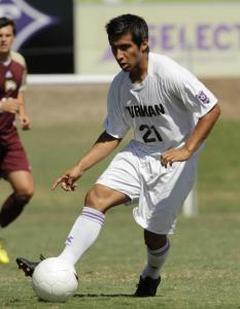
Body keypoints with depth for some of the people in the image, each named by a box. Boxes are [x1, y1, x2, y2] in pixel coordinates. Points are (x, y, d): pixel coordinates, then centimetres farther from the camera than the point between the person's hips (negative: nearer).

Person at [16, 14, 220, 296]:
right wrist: (79, 168, 0)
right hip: (140, 152, 5)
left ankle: (151, 276, 33)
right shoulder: (119, 86, -1)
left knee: (154, 233, -2)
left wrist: (186, 150, -26)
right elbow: (113, 135, 9)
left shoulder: (170, 75, -21)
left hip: (174, 158, -5)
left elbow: (212, 110, -18)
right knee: (96, 197, -16)